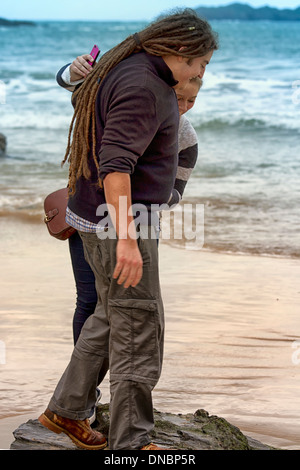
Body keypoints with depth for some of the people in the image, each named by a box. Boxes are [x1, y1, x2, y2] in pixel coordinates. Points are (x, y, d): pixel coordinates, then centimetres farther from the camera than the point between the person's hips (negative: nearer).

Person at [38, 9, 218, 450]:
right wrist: (126, 240, -31)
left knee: (112, 316, 19)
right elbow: (115, 164, -28)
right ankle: (131, 441, 5)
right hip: (121, 220, -10)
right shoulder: (142, 86, -21)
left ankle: (66, 410, 29)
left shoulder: (130, 71, 11)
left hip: (109, 214, 10)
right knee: (138, 329, -3)